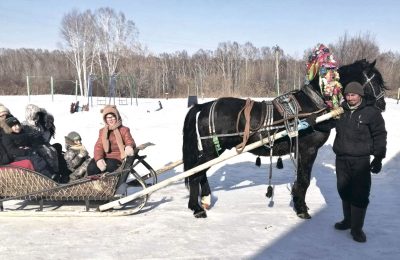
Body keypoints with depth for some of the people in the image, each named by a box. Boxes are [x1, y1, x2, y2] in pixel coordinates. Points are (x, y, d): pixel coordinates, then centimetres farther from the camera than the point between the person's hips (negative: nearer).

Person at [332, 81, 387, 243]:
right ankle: (348, 220, 34)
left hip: (360, 161, -5)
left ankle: (357, 228, 9)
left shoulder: (371, 112, -6)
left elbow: (379, 136, -4)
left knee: (360, 195, -4)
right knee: (344, 192, 16)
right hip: (341, 159, 5)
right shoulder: (341, 111, 6)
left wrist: (378, 158, -6)